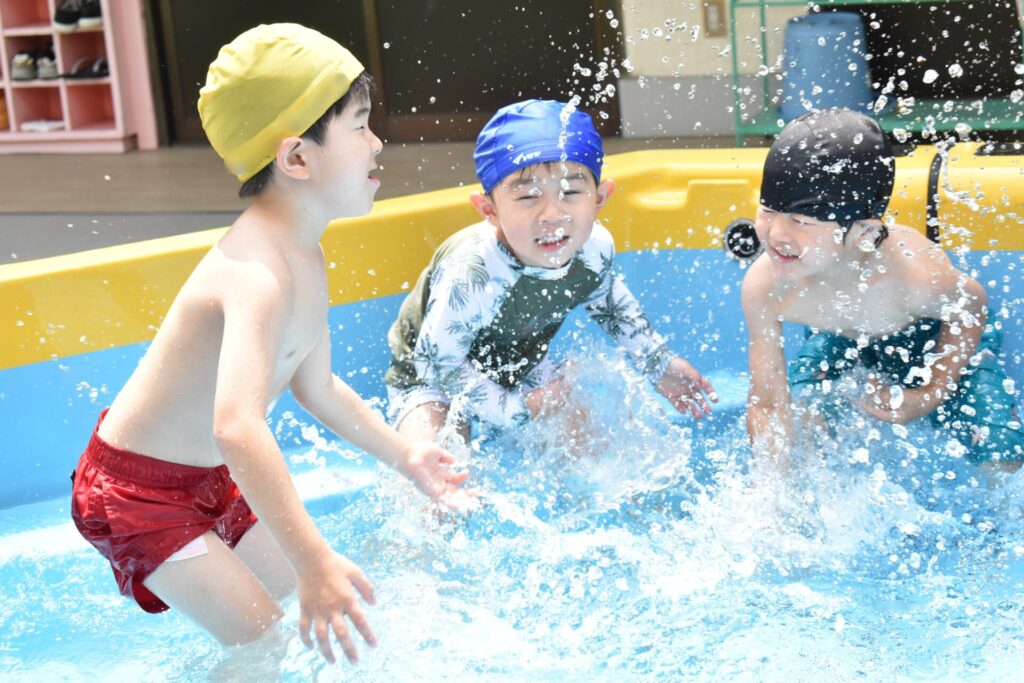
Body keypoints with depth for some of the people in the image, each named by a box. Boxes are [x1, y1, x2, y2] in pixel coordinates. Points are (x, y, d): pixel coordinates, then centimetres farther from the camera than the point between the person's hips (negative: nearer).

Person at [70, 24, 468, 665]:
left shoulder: (306, 256, 0)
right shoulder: (260, 273, -33)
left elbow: (316, 385, 13)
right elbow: (237, 426, -47)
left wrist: (403, 454, 14)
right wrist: (316, 562, -52)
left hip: (210, 478, 9)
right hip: (138, 492, -9)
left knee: (299, 596, 15)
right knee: (264, 641, -10)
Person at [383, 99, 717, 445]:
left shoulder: (595, 248, -22)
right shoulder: (470, 276, -42)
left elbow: (604, 296, 4)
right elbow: (438, 364, -28)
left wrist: (659, 362, 10)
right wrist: (519, 410, -27)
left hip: (519, 365, 5)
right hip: (432, 377, -5)